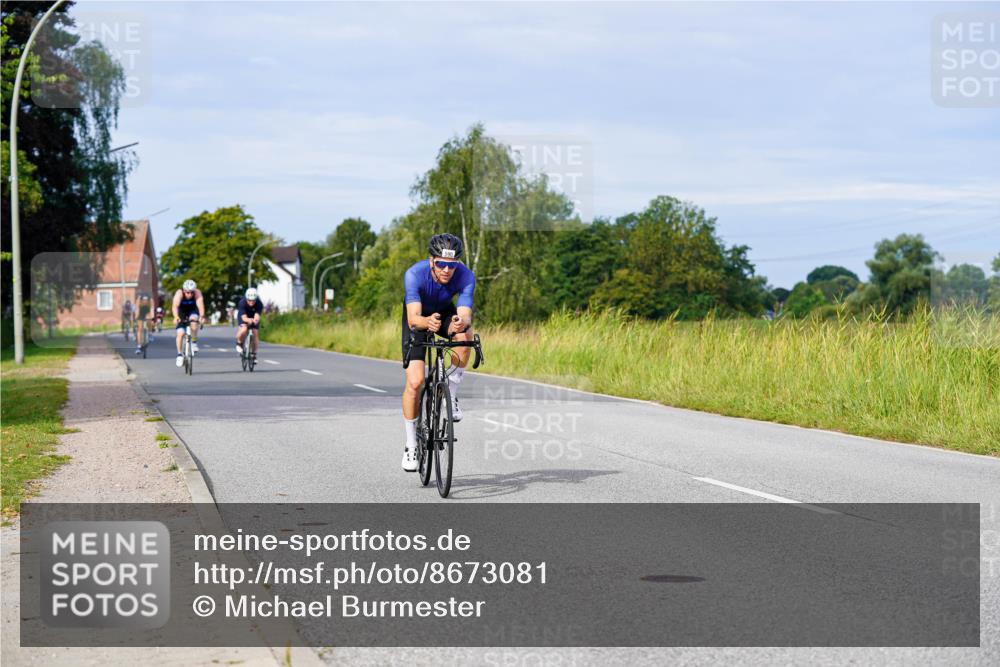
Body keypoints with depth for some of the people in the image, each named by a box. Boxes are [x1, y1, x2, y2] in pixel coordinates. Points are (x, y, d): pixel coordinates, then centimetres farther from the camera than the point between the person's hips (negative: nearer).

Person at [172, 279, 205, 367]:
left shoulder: (197, 293, -28)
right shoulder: (179, 294, -29)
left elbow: (200, 305, -41)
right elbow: (175, 306, -43)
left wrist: (201, 316, -60)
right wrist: (176, 317, -62)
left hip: (193, 311, 0)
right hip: (182, 313, 0)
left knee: (194, 320, -33)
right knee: (180, 333, -13)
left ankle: (194, 342, -15)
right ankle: (179, 354, 3)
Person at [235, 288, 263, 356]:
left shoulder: (259, 304, -34)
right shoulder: (242, 302, -36)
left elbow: (257, 316, -44)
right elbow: (244, 317, -43)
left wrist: (256, 320, -67)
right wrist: (248, 320, -66)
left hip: (253, 317, 2)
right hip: (243, 316, -2)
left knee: (255, 334, -6)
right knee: (244, 329, -29)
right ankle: (239, 343, 1)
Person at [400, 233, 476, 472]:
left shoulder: (465, 276, -31)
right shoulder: (415, 274, -36)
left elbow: (465, 315, -41)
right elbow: (413, 318, -44)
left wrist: (461, 323, -65)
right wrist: (427, 322, -66)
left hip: (445, 312, 2)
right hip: (419, 316, -2)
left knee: (465, 335, -34)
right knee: (415, 382, -15)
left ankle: (451, 394, -13)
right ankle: (411, 444, 1)